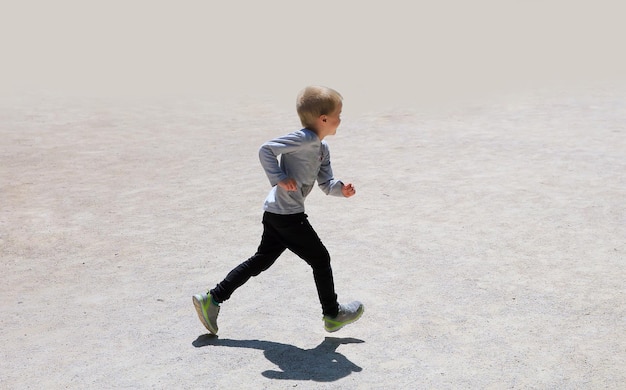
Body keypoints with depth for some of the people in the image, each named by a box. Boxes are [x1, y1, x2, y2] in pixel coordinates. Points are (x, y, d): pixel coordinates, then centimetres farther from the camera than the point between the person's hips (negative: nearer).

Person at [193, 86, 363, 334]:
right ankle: (332, 315, 19)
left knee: (261, 261, 14)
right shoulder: (306, 138, -16)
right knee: (320, 259, 4)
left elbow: (326, 184, 16)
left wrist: (341, 189, -3)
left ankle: (212, 299, 17)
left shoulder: (322, 148, 16)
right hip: (288, 215, -10)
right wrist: (279, 179, -23)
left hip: (275, 214, 10)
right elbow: (266, 150, -21)